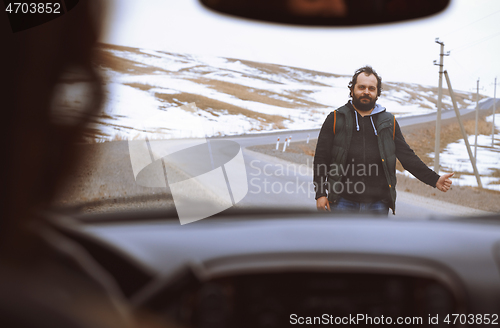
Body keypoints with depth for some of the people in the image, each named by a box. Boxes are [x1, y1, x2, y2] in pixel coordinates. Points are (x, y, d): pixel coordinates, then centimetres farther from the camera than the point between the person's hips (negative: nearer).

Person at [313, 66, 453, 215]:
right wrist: (320, 193, -4)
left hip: (378, 203, 2)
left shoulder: (389, 122, 13)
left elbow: (407, 157, 13)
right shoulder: (336, 119, 6)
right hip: (343, 202, -2)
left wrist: (434, 180, 3)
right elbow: (321, 157, 4)